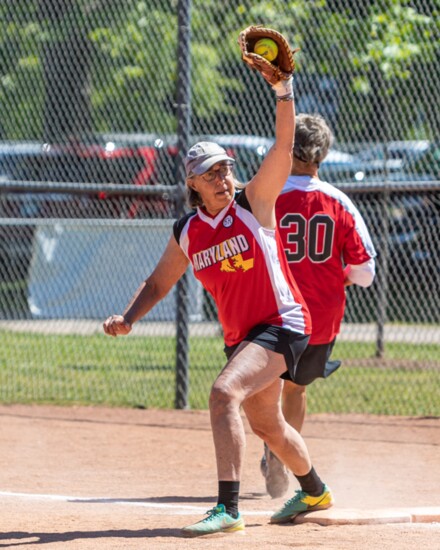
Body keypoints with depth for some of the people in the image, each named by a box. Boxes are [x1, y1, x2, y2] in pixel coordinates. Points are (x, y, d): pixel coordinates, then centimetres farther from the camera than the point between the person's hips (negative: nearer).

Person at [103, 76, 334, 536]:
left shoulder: (254, 204, -9)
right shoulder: (186, 234, 4)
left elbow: (283, 145, -19)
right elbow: (158, 282, 15)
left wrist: (283, 91, -32)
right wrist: (127, 318, -3)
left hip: (282, 325, -7)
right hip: (239, 336, 7)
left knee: (224, 392, -28)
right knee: (266, 424, 23)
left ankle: (228, 510, -31)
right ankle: (314, 491, 51)